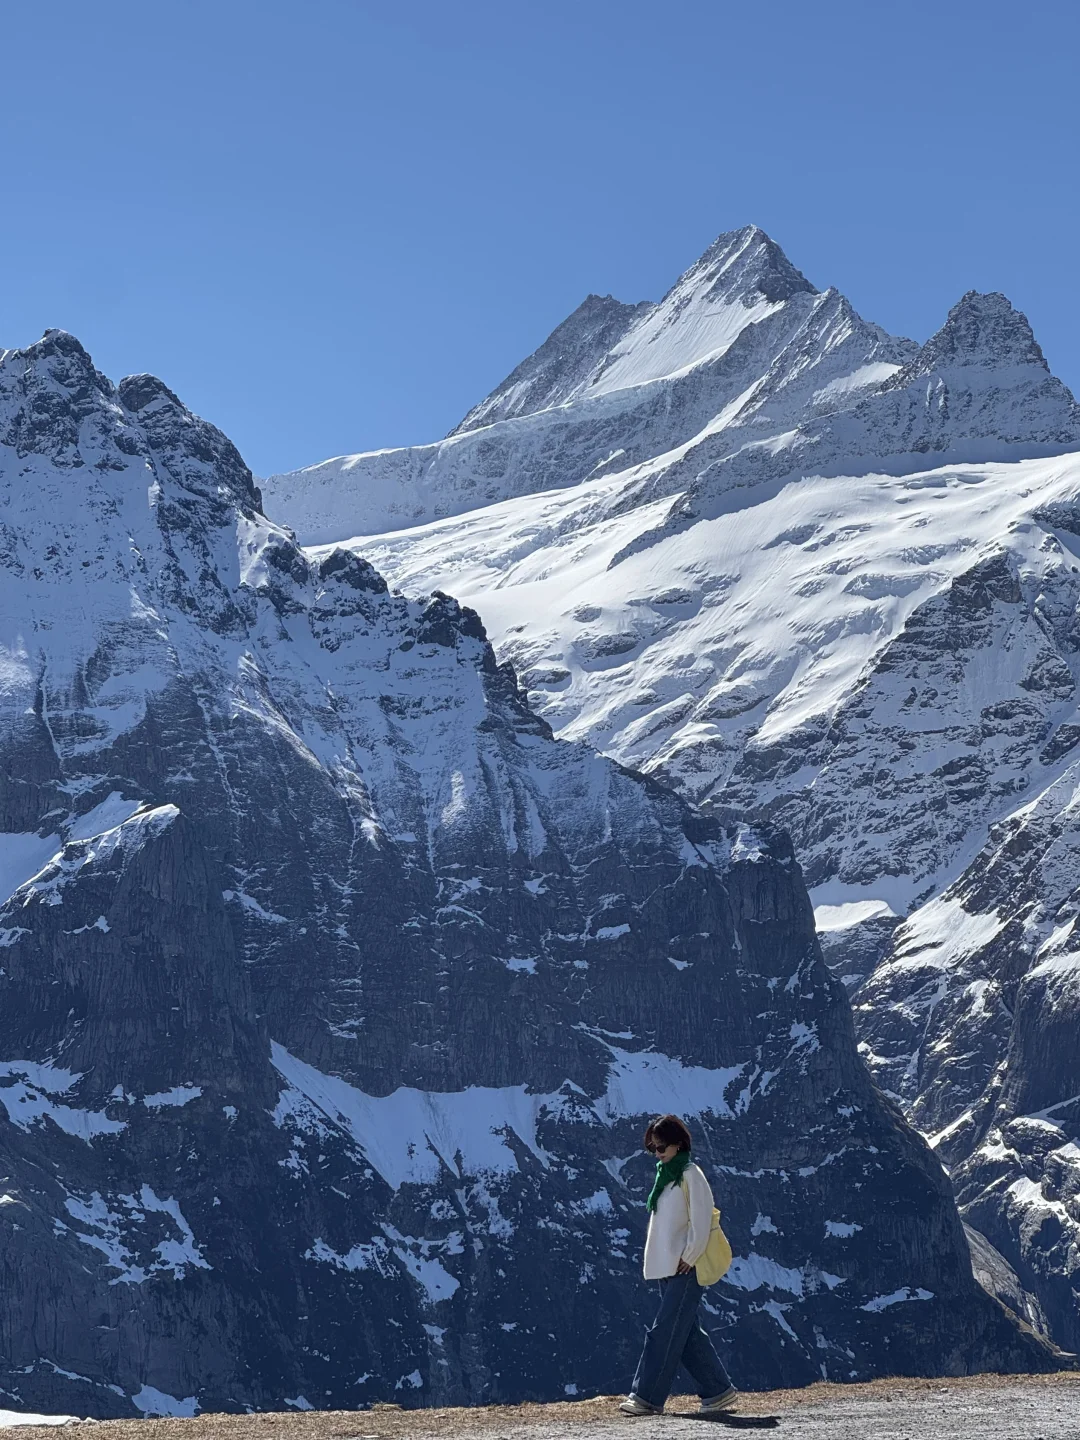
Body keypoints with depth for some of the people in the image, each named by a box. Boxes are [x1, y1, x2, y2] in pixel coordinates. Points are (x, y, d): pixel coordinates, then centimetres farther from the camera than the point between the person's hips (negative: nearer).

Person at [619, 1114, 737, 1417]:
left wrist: (688, 1257, -15)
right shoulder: (665, 1175, 17)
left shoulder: (690, 1175, -9)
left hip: (684, 1269, -9)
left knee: (664, 1332, -10)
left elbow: (701, 1219, -15)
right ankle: (719, 1390, 16)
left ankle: (646, 1396, -11)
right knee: (687, 1334, 10)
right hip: (666, 1267, 9)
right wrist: (659, 1258, 13)